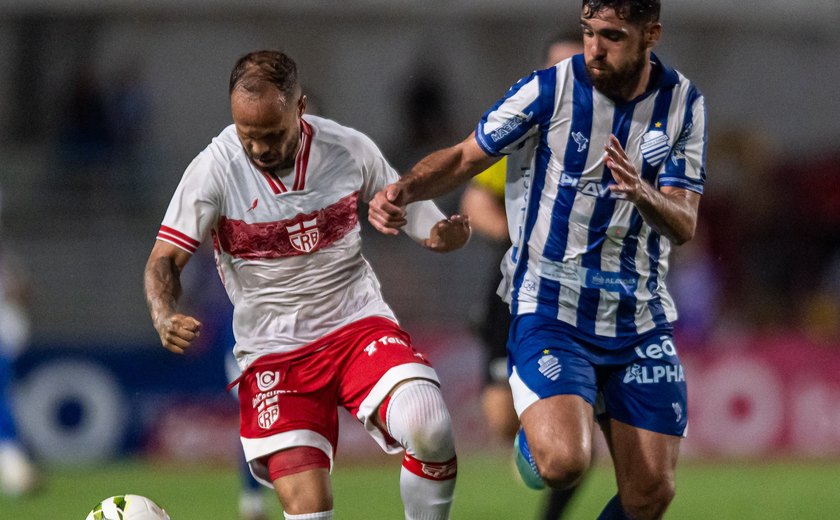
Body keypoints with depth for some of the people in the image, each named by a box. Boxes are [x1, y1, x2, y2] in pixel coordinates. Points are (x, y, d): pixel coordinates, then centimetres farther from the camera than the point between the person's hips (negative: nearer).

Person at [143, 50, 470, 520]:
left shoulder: (350, 150, -5)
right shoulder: (215, 169, -11)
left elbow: (410, 211, 10)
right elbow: (165, 259, -5)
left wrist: (448, 233, -13)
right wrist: (165, 318, -26)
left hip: (358, 324, 1)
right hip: (272, 353, -1)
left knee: (429, 429, -27)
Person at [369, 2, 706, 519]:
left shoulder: (684, 103, 1)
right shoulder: (550, 89, -7)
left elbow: (683, 227, -4)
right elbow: (466, 157, 2)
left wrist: (642, 195, -26)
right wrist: (403, 190, -18)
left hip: (641, 319, 3)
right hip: (551, 311, -3)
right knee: (564, 463, -25)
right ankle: (534, 436, 13)